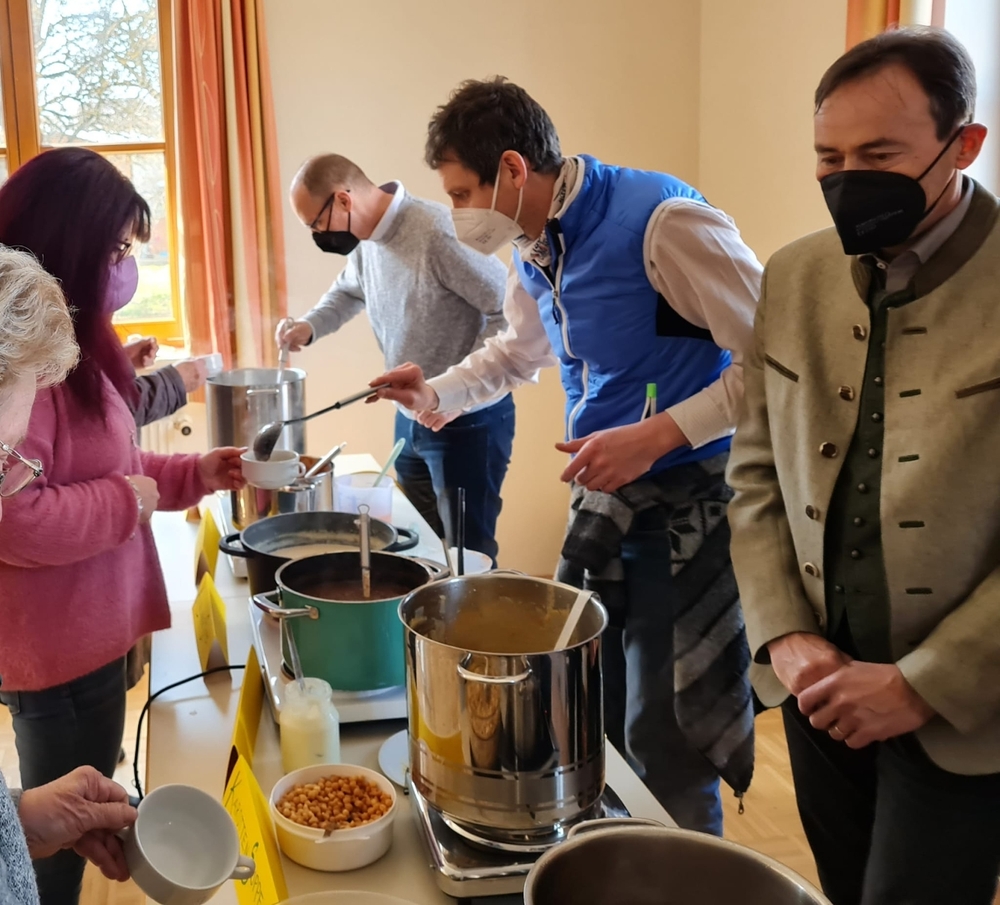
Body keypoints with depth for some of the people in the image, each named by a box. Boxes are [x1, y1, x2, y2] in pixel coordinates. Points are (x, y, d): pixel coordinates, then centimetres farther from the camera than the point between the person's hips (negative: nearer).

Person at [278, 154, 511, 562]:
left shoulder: (438, 233, -24)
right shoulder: (365, 242, 4)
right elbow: (347, 292, 26)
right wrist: (308, 327, 7)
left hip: (468, 420, -8)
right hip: (410, 419, 8)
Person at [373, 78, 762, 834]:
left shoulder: (662, 221, -18)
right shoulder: (533, 252, 8)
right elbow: (519, 351, 28)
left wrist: (656, 435, -23)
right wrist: (437, 393, 13)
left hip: (687, 508, -7)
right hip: (604, 501, 8)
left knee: (663, 750, 0)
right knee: (590, 721, 14)